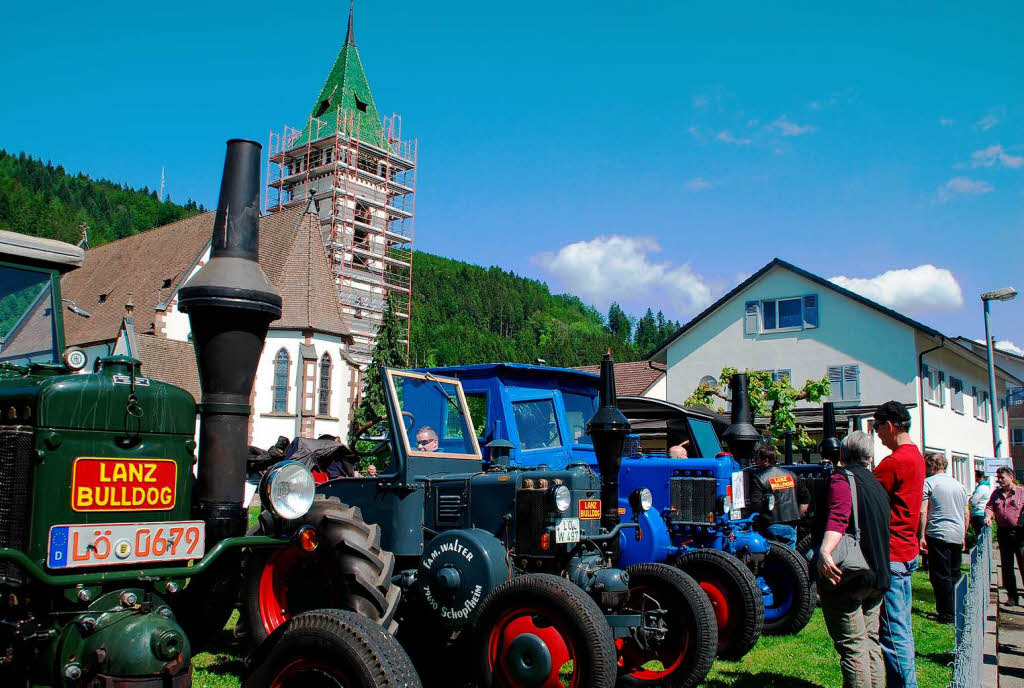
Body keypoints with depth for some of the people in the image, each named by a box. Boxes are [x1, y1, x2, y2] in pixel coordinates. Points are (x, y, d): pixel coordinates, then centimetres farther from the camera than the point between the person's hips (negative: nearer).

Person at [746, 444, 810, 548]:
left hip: (772, 526, -5)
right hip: (791, 527, 5)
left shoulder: (759, 478, -9)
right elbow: (806, 497, 16)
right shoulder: (790, 475, 10)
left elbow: (755, 505, -17)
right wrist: (796, 515, 22)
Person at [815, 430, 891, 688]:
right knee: (871, 644, 16)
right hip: (877, 576, 8)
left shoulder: (841, 478, -9)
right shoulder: (877, 485, 18)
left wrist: (825, 551, -42)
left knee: (852, 646, -4)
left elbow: (838, 515, -28)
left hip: (846, 576, -8)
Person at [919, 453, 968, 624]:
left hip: (938, 534, -7)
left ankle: (947, 615, 1)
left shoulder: (928, 483, -5)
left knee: (940, 576, -1)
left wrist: (922, 536, -9)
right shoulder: (959, 485, 15)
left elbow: (923, 512, -12)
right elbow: (966, 515, 19)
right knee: (954, 575, 16)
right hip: (957, 536, 7)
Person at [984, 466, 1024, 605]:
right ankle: (1012, 596, 19)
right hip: (1003, 533, 4)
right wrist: (988, 516, -10)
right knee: (1006, 566, 9)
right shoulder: (997, 493, 13)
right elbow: (990, 506, 11)